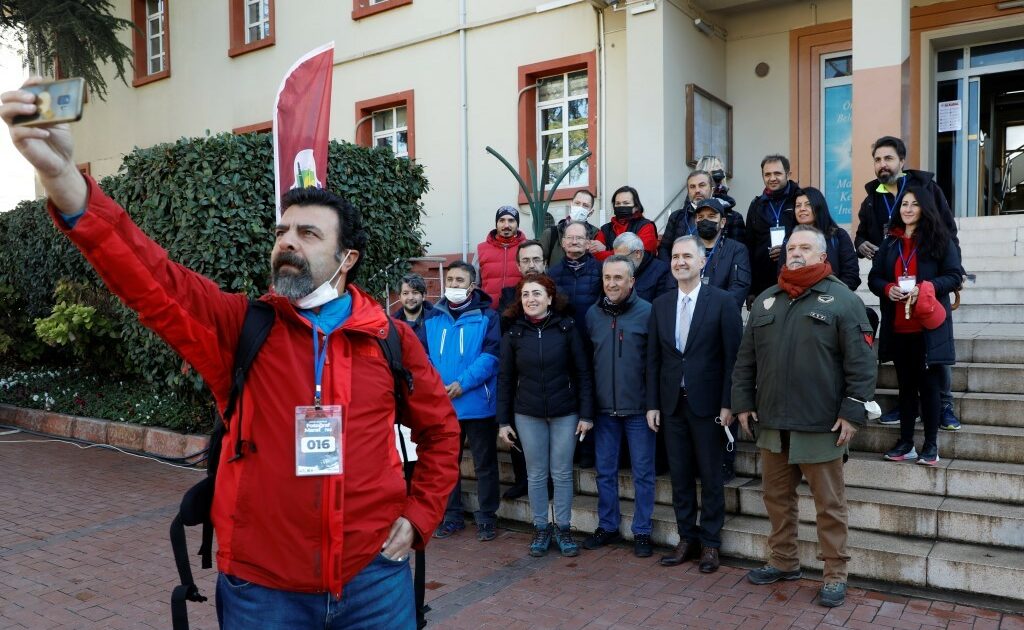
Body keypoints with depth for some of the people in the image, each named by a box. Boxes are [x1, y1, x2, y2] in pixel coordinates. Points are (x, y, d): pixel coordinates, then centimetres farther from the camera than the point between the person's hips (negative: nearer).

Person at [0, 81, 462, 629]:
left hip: (373, 579, 0)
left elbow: (440, 429, 11)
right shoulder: (241, 326, -3)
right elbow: (149, 278, -19)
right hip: (261, 585, 0)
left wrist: (419, 516, 3)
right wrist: (61, 176, -32)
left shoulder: (393, 339, -1)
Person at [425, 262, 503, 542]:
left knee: (484, 464, 7)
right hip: (441, 404, 4)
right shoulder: (433, 318, 8)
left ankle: (486, 518, 20)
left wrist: (463, 383, -19)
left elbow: (491, 355, -12)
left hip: (477, 404, -4)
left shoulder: (487, 316, -3)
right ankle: (452, 516, 29)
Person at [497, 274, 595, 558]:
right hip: (528, 415, 1)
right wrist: (503, 420, 2)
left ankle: (563, 529, 21)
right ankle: (541, 529, 23)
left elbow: (583, 372, -3)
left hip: (565, 413, -1)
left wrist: (586, 414, -7)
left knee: (562, 473, 7)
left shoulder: (567, 327, -4)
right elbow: (505, 379, 4)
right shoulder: (514, 333, 0)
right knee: (536, 474, 9)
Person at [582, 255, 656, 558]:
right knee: (605, 471, 13)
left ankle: (642, 531, 20)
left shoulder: (647, 312, -7)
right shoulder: (593, 314, 5)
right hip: (604, 408, 4)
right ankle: (607, 526, 27)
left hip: (638, 408, -4)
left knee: (643, 473, 6)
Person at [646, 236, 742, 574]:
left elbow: (732, 356, -7)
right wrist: (652, 404, 4)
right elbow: (653, 358, 8)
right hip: (672, 404, 4)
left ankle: (710, 543, 20)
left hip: (708, 403, -4)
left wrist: (728, 403, -11)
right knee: (680, 476, 10)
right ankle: (687, 539, 24)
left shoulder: (722, 301, -5)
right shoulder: (660, 304, 7)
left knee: (710, 477, 6)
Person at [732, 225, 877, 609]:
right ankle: (783, 562, 32)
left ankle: (835, 574, 20)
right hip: (772, 422, 5)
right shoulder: (765, 300, 11)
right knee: (777, 497, 16)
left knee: (829, 504, 6)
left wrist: (853, 412, -13)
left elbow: (861, 363, -8)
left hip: (821, 424, -5)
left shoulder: (842, 300, -4)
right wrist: (743, 402, 7)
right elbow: (746, 359, 12)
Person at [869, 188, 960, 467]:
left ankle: (931, 445, 12)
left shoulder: (940, 240, 0)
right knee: (905, 384, 10)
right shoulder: (889, 243, 11)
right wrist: (888, 289, -12)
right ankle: (905, 443, 18)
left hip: (928, 326, -3)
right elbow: (874, 278, 10)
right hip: (897, 327, 4)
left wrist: (924, 287, -20)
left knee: (929, 384, 2)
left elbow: (954, 276, -4)